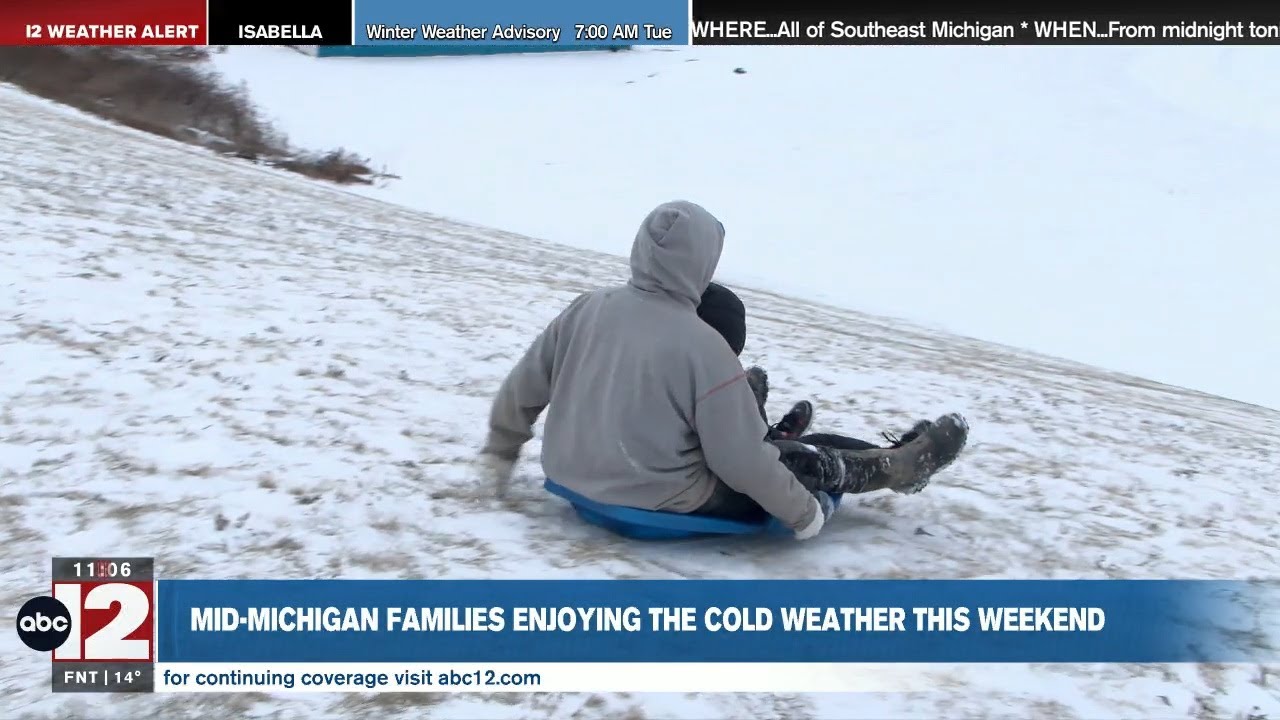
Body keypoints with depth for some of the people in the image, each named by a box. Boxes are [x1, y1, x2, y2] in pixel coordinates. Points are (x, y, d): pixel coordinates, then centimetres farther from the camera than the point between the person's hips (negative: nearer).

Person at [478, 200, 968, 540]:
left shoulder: (588, 308, -7)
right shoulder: (702, 346, -24)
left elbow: (522, 388, 3)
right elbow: (742, 460, -18)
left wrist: (500, 452, 20)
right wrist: (802, 513, -3)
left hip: (571, 477, 6)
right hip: (662, 502, -6)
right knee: (799, 458, 14)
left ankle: (769, 428, 56)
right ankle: (898, 466, 33)